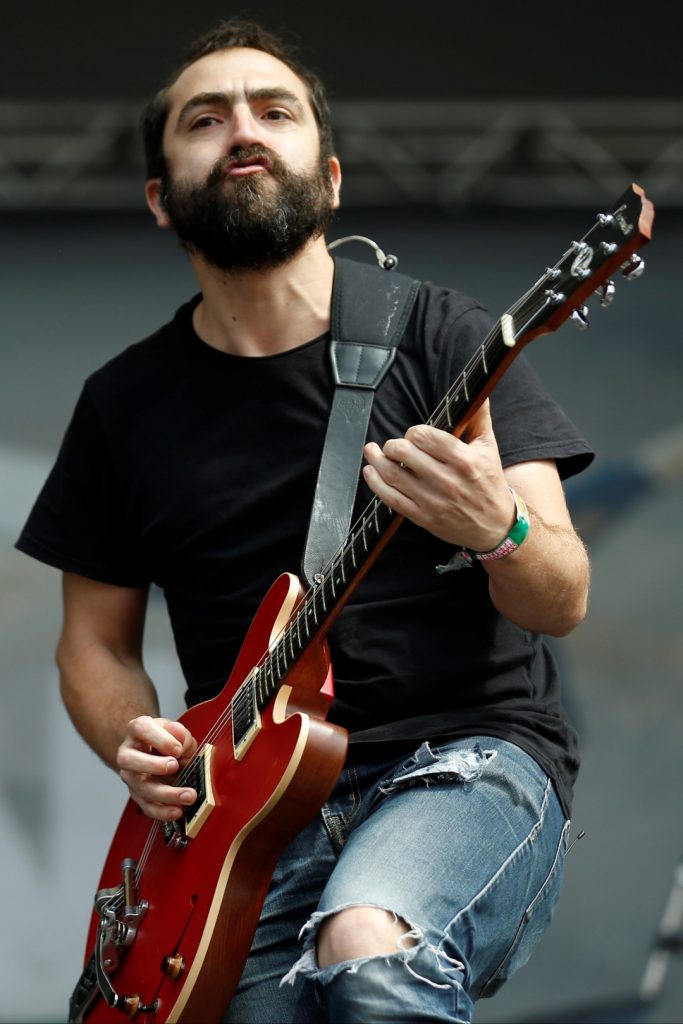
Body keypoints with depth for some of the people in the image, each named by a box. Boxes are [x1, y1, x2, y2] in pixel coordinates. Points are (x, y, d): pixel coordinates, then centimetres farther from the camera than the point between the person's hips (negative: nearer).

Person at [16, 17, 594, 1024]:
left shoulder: (437, 333, 1)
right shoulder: (125, 403, 9)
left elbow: (562, 602, -5)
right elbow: (96, 640, 19)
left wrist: (496, 530, -27)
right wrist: (135, 744, -3)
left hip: (466, 754, -3)